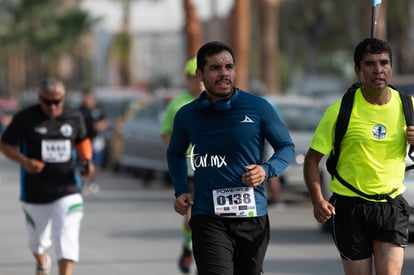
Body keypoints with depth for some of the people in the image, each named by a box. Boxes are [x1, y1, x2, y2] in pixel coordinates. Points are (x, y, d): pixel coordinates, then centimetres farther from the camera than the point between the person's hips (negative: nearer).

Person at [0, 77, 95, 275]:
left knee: (67, 237, -16)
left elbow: (82, 140, 17)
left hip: (67, 190, 0)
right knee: (38, 238, 17)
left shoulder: (74, 117, 0)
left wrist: (86, 161, -2)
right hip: (35, 192, 0)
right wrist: (24, 161, -20)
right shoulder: (25, 118, -9)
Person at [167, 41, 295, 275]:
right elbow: (176, 153, 23)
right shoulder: (187, 116, 4)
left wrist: (266, 170, -12)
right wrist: (181, 191, 8)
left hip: (253, 216, 1)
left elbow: (287, 147, 8)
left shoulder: (258, 108, -2)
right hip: (208, 219, -1)